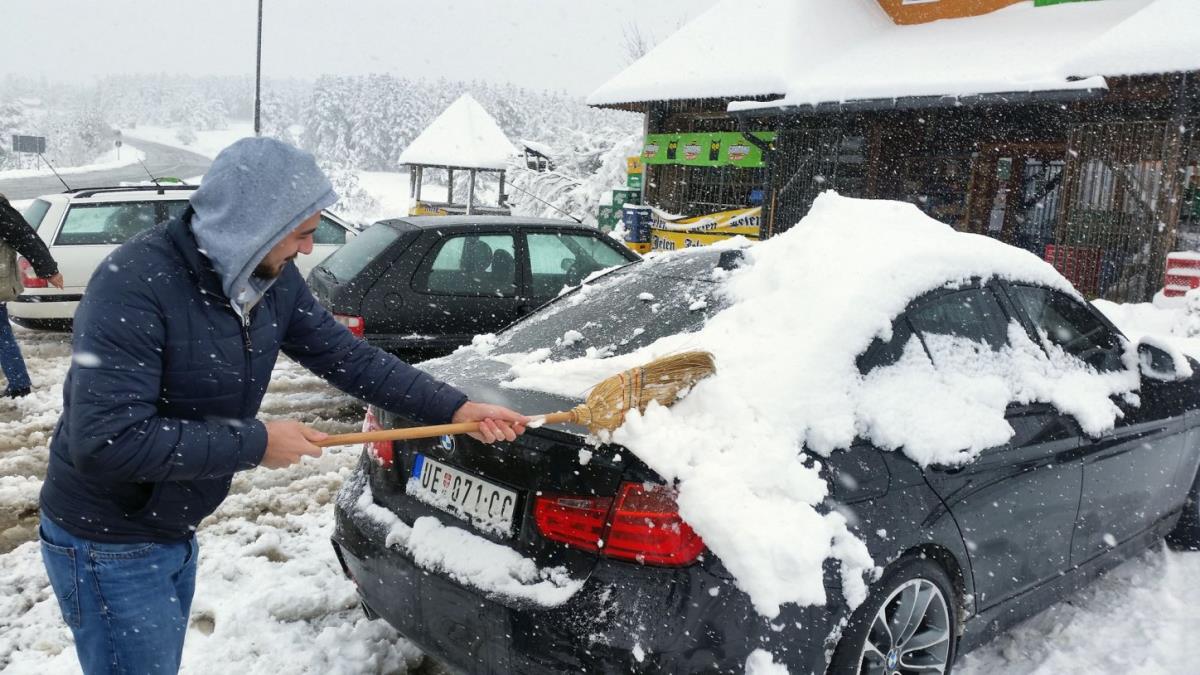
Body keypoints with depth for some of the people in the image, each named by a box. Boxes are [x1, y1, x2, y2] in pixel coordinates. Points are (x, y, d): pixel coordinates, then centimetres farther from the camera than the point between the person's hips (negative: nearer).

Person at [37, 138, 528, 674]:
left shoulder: (276, 280, -7)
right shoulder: (135, 283, -29)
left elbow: (350, 357, 0)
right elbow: (106, 439, -34)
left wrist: (456, 409, -6)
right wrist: (256, 444, -27)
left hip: (175, 532, 8)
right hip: (109, 545, -7)